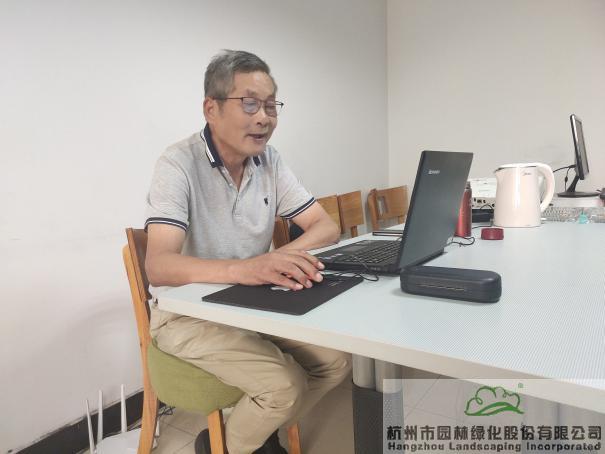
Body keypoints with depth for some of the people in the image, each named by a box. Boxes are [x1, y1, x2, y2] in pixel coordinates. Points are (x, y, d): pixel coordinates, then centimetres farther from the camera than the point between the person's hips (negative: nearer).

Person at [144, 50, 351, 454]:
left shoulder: (269, 161, -1)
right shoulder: (179, 164, -19)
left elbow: (327, 227, -4)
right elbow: (159, 266, -31)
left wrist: (286, 256, -27)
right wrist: (244, 269, -49)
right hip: (188, 312, -5)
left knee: (337, 360, -7)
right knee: (285, 385, -22)